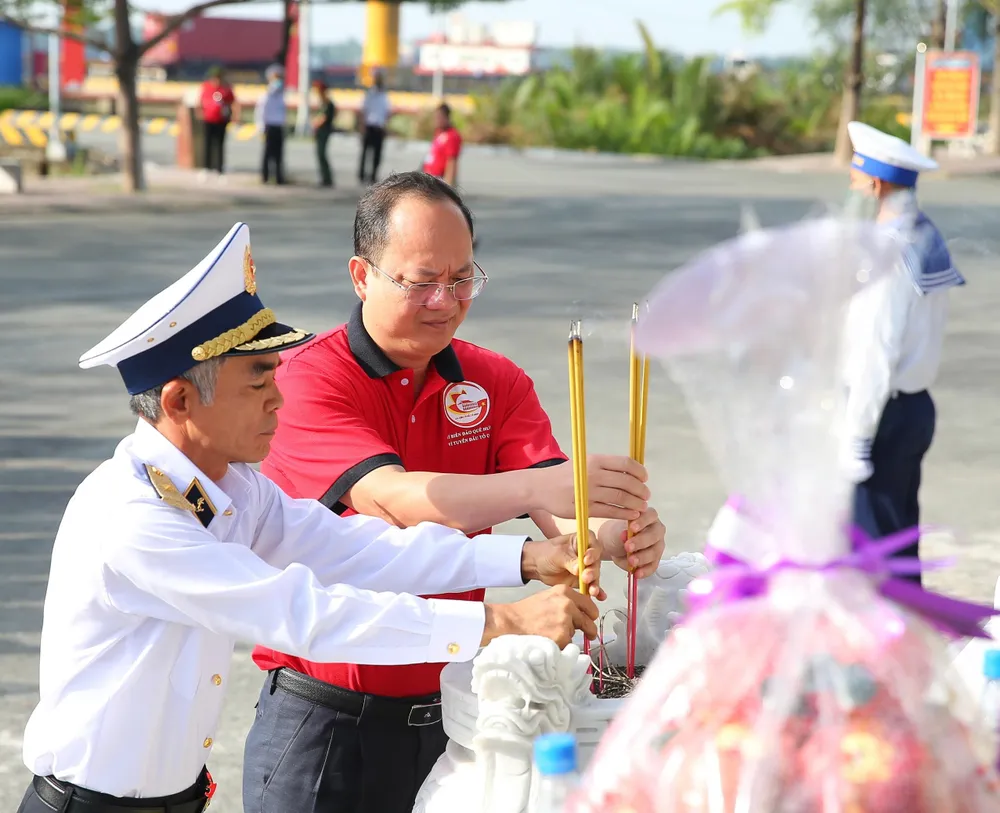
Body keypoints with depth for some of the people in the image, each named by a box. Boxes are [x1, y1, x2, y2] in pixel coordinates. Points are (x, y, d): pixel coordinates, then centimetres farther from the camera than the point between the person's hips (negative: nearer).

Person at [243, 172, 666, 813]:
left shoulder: (495, 382, 5)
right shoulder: (308, 380, -11)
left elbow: (559, 516, -9)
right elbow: (395, 499, -27)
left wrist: (614, 533, -33)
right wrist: (540, 486, -42)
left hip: (448, 712, 4)